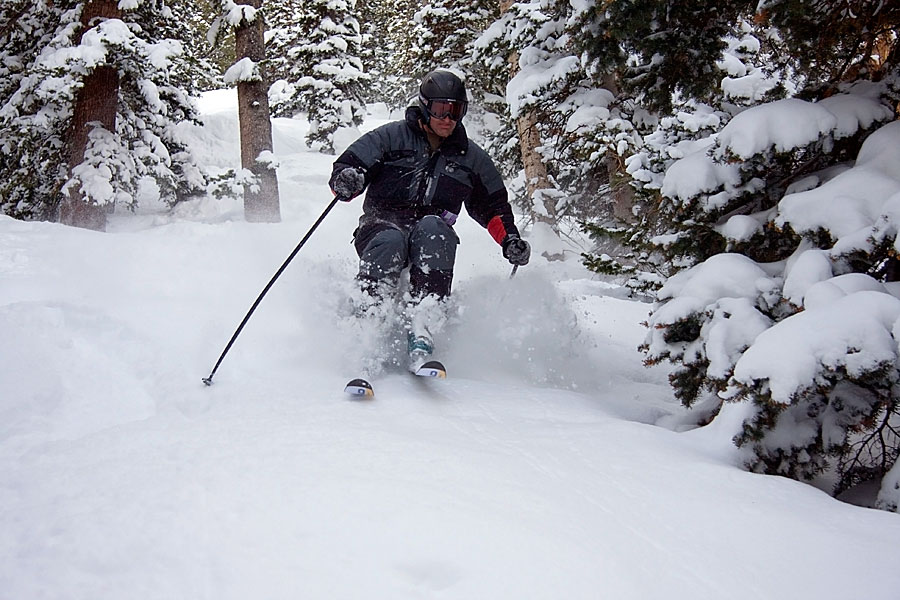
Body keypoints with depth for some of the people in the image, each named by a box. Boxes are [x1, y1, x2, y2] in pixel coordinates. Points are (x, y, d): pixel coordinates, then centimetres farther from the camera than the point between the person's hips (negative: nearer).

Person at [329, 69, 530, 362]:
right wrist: (347, 179, -23)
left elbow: (492, 204, 26)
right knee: (390, 244, -38)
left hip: (432, 231, 2)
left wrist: (510, 239, 9)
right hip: (382, 223, -2)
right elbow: (349, 163, 3)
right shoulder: (392, 137, 6)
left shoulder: (471, 157, 16)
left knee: (431, 228, -36)